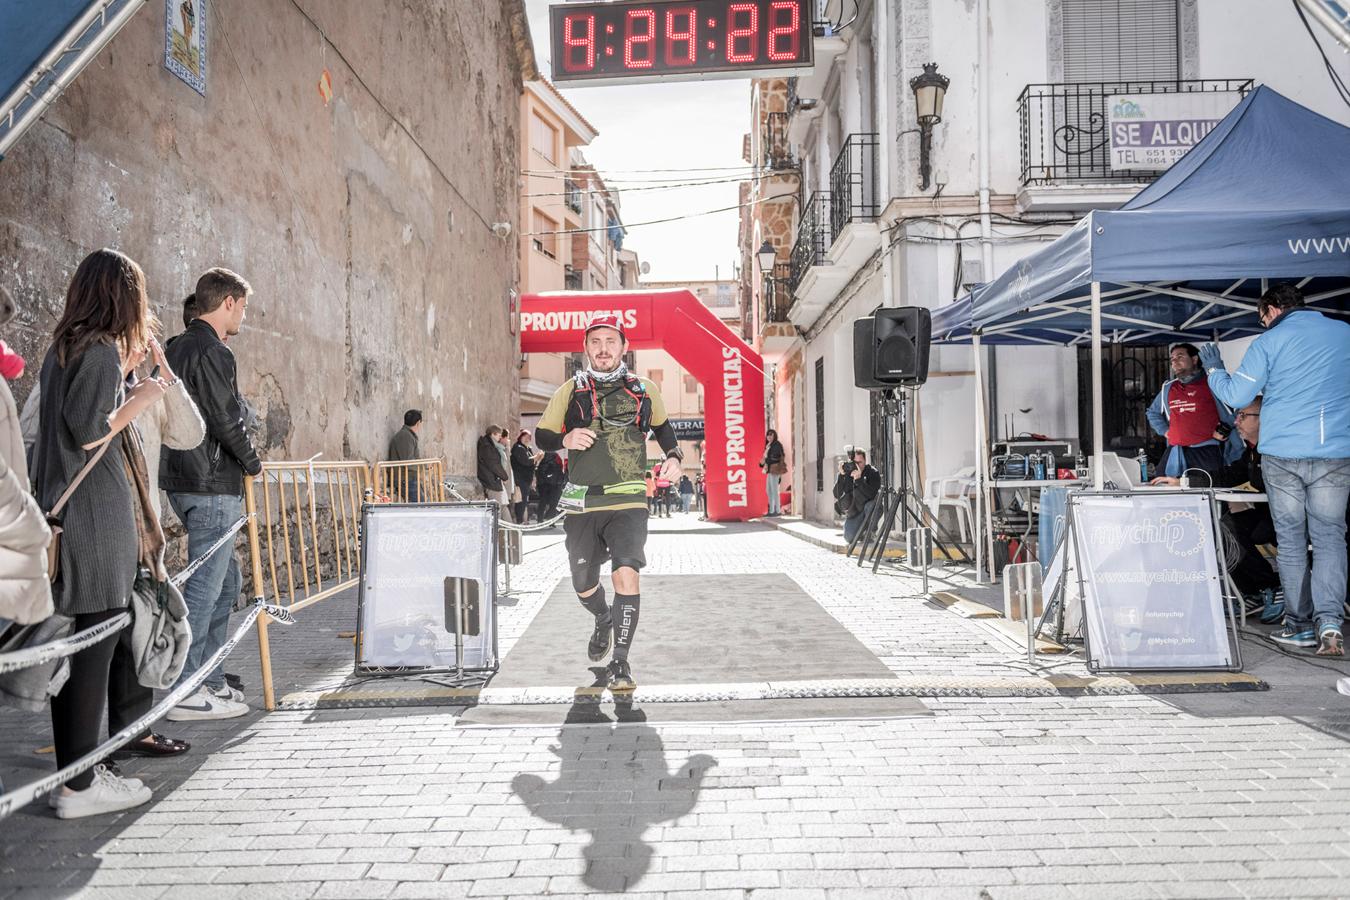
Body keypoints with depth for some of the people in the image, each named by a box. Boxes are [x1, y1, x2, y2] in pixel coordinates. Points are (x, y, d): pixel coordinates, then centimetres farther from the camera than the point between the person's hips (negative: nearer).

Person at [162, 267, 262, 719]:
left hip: (181, 479, 10)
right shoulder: (213, 353, -14)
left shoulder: (175, 348, 16)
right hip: (213, 486, -10)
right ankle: (186, 694, 0)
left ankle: (209, 679, 22)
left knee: (226, 581, 17)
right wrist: (252, 463, -1)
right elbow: (227, 422, -18)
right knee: (204, 588, -5)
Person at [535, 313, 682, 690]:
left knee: (627, 574, -20)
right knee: (583, 585, 12)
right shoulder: (571, 391, 7)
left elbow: (661, 426, 25)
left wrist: (674, 456, 7)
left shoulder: (645, 390, 8)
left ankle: (620, 662, -8)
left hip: (628, 503, -2)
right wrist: (565, 439, -11)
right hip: (581, 506, 2)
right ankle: (604, 620, 47)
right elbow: (541, 434, 11)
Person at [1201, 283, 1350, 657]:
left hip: (1282, 454, -2)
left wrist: (1214, 369, 14)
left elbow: (1237, 395, -3)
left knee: (1291, 539, 8)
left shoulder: (1268, 342, -2)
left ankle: (1300, 625, 12)